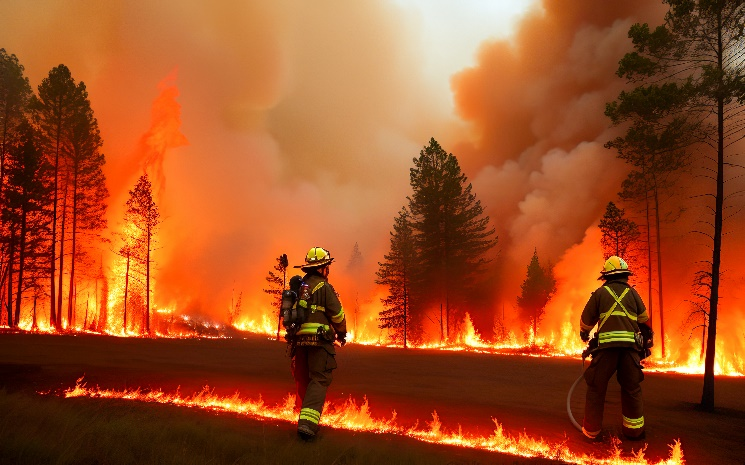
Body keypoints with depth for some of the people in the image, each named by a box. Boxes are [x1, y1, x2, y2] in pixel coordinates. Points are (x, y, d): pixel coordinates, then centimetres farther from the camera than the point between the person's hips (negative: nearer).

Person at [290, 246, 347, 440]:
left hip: (300, 338, 7)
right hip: (319, 339, -7)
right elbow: (337, 314, -7)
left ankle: (304, 416, 30)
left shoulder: (298, 286, 13)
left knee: (304, 380, 18)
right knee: (319, 380, -8)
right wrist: (342, 333, 9)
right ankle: (307, 422, -21)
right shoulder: (323, 286, -8)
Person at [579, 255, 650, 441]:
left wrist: (584, 334, 30)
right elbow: (644, 319, 17)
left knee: (596, 387, 7)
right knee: (632, 388, 15)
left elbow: (586, 319, 10)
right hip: (630, 346, 2)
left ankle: (591, 429, 12)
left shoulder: (600, 292, 6)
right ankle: (634, 428, 20)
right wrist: (645, 335, 37)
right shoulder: (632, 293, 12)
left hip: (607, 344, -2)